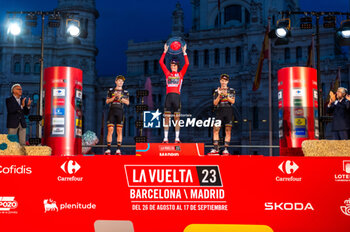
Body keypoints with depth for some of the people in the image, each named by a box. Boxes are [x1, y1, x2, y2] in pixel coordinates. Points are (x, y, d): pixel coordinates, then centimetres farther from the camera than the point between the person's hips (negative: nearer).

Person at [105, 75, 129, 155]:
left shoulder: (125, 92, 12)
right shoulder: (111, 90, 14)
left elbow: (127, 103, 3)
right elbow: (107, 101, 10)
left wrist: (120, 97, -9)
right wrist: (114, 97, -5)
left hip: (120, 112, 0)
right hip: (112, 111, 0)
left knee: (119, 131, -2)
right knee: (110, 130, -6)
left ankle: (118, 149, 0)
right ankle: (108, 149, -4)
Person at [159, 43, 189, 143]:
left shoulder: (180, 74, 12)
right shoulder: (167, 73, 15)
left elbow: (187, 64, 4)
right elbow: (161, 62, 14)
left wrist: (184, 52, 7)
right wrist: (165, 51, 14)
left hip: (177, 96, -1)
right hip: (168, 96, 1)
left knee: (177, 118, 1)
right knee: (166, 118, 0)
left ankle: (177, 138, 3)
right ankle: (165, 138, 2)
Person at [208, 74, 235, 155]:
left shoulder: (231, 90, 10)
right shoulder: (216, 91, 13)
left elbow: (232, 101, -1)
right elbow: (215, 103, 4)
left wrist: (226, 95, -15)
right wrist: (219, 95, -9)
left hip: (228, 112, -1)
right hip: (219, 111, 1)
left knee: (228, 131, -3)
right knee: (215, 130, -8)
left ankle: (226, 149, -1)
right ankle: (215, 149, -6)